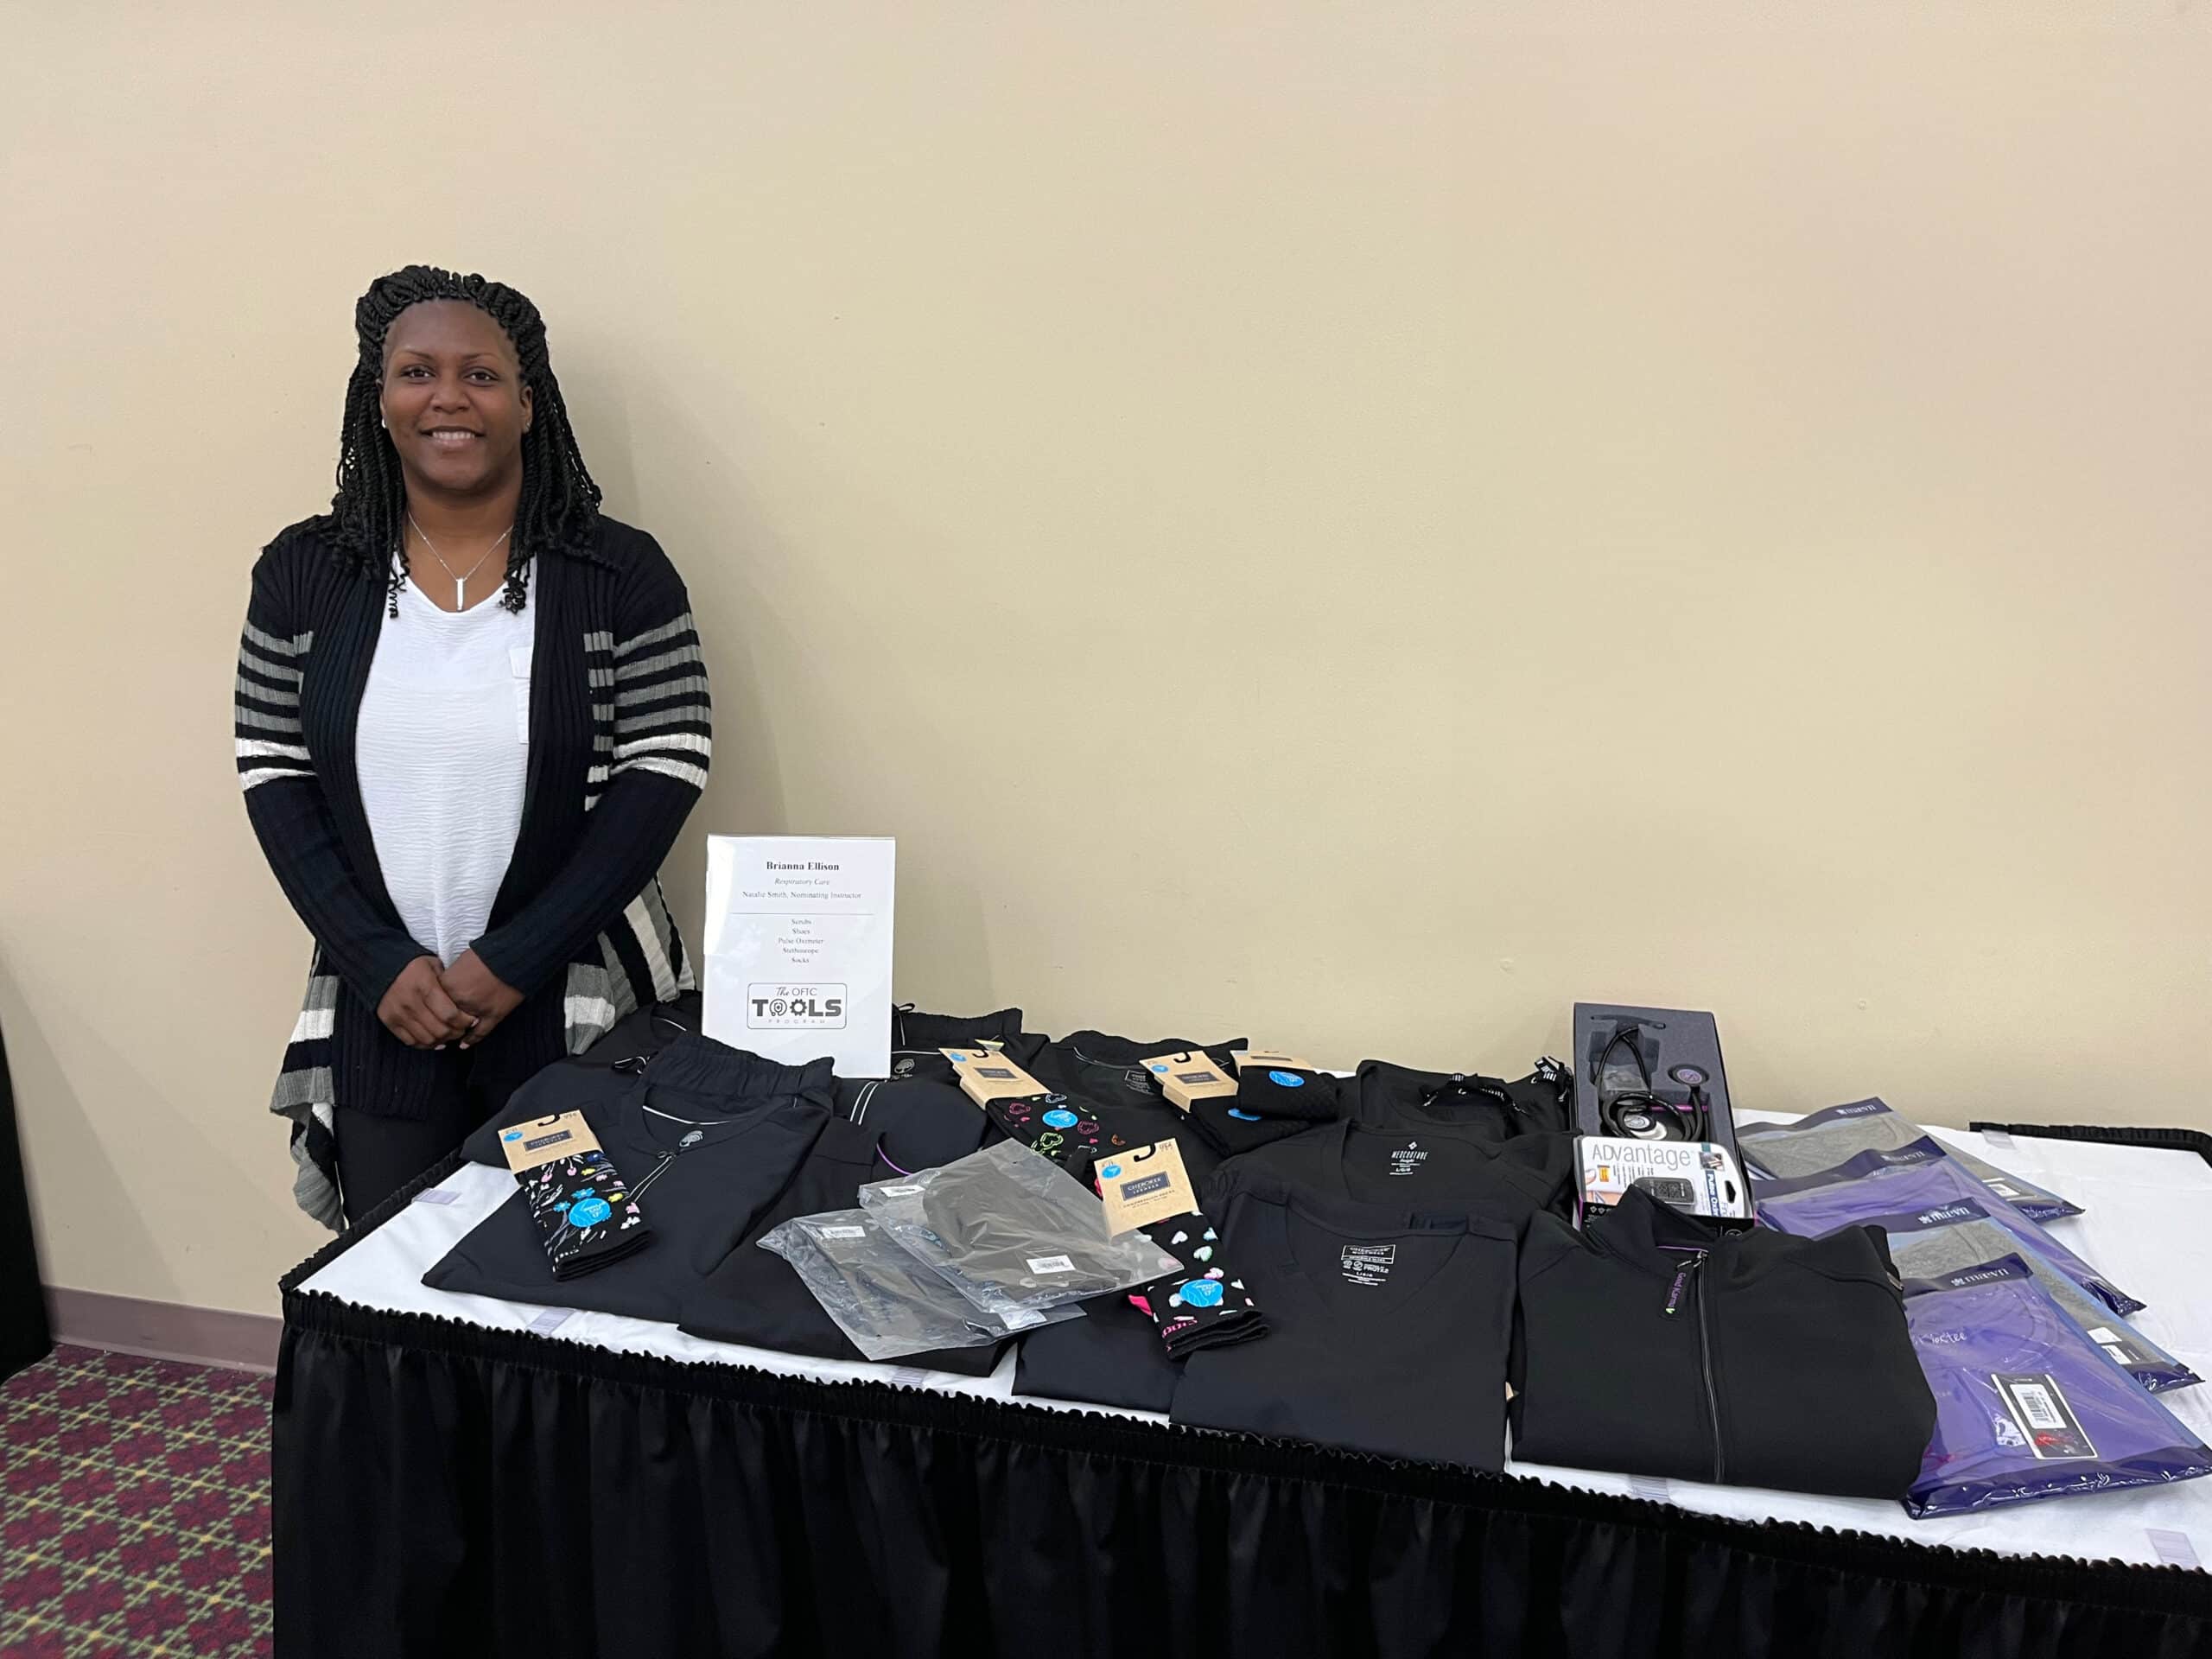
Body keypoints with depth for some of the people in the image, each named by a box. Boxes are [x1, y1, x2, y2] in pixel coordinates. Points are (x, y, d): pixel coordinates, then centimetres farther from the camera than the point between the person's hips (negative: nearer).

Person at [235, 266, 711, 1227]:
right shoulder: (304, 574, 3)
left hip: (575, 1007, -2)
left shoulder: (620, 573, -5)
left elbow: (664, 772, -8)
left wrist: (510, 963, -13)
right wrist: (382, 965, -8)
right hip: (379, 1014, 3)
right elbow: (275, 778, 4)